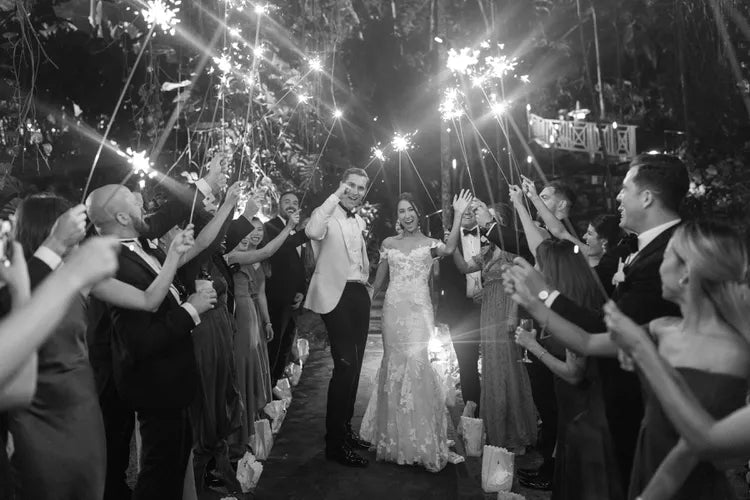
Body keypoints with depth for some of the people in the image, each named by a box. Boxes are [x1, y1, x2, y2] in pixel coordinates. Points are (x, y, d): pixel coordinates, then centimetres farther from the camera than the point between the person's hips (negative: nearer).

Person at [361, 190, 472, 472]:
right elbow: (379, 281, 15)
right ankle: (395, 437, 23)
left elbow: (449, 249, -20)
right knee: (393, 367, 8)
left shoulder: (430, 243, 4)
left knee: (417, 365, -9)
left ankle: (422, 441, 6)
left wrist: (458, 215, -26)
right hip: (393, 310, 3)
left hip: (418, 310, -3)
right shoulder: (389, 243, 12)